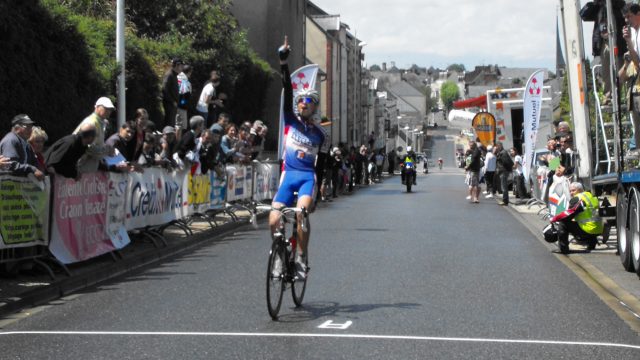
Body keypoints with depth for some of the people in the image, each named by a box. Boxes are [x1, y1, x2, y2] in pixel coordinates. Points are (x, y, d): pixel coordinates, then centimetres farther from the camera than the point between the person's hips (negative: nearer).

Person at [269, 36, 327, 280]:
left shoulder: (319, 134, 9)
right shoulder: (290, 121, 7)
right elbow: (287, 91, -5)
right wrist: (284, 63, -15)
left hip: (308, 176, -1)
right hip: (288, 174, 2)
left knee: (301, 213, -28)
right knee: (274, 220, -10)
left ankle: (301, 259, -17)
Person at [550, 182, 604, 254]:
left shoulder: (577, 199, -8)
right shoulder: (590, 196, 20)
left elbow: (569, 214, -13)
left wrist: (554, 219, -3)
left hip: (588, 230, -9)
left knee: (562, 224, -8)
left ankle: (564, 249, -8)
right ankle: (592, 243, 32)